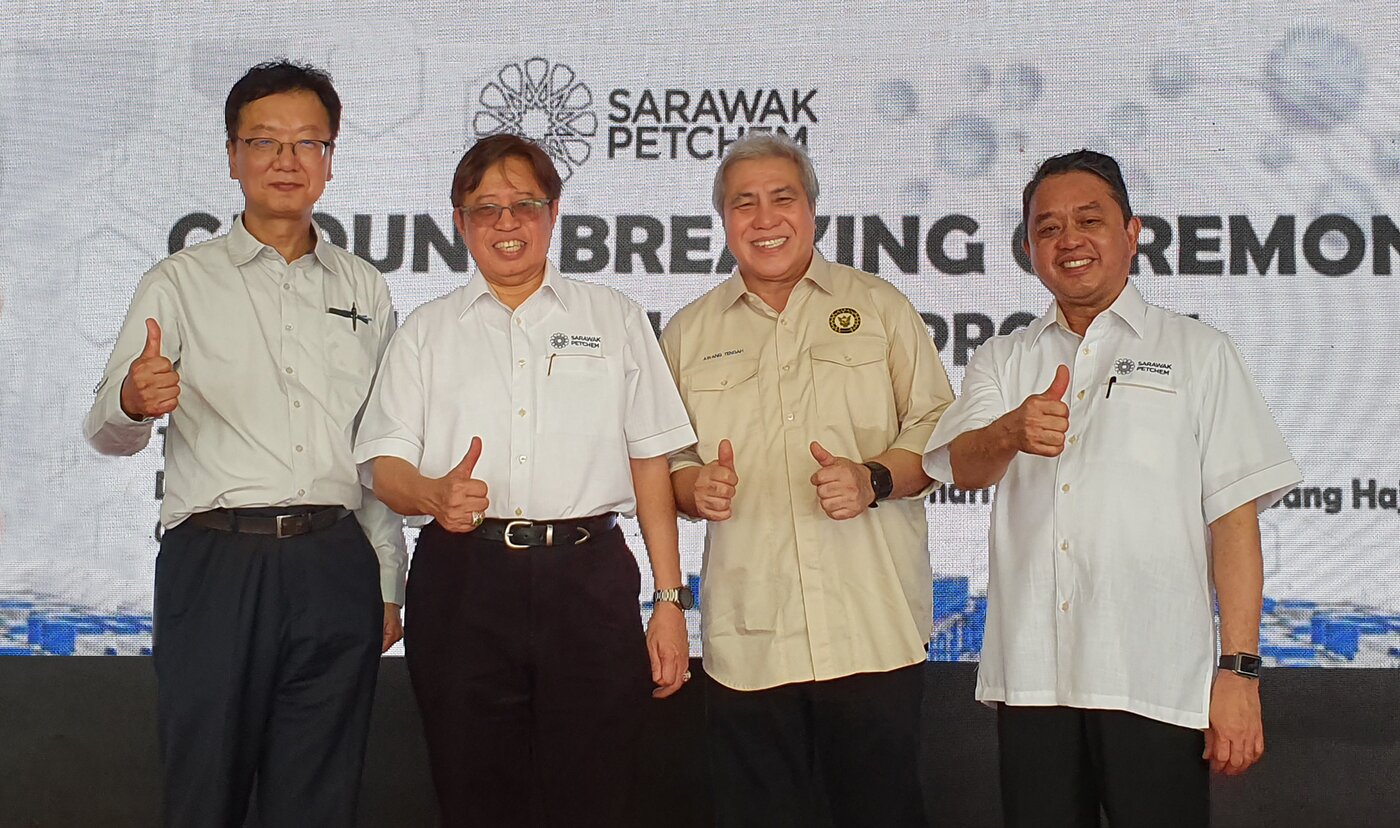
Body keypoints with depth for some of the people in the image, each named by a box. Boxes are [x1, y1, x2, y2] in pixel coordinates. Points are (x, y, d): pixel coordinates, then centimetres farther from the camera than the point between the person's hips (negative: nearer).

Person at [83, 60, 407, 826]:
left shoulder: (365, 290, 14)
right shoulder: (180, 284, 6)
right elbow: (107, 434, -2)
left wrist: (388, 586, 12)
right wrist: (133, 403, -26)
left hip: (336, 568, 2)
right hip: (216, 561, -2)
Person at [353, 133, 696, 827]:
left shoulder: (614, 319, 13)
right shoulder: (425, 332, 14)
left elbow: (651, 463, 9)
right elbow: (386, 466, 7)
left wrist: (669, 599, 2)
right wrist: (435, 494, -17)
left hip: (589, 580, 0)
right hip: (462, 580, 1)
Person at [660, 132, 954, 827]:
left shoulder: (880, 307, 8)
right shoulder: (689, 332, 13)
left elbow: (938, 428, 5)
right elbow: (664, 456, 16)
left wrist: (875, 479, -14)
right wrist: (693, 485, -7)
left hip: (876, 631, -1)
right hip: (748, 635, 2)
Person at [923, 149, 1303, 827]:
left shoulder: (1198, 353, 7)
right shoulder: (1002, 360, 14)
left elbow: (1234, 517, 1)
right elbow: (963, 467, -4)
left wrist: (1239, 669, -7)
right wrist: (1011, 434, -28)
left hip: (1156, 677, -2)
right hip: (1029, 673, 3)